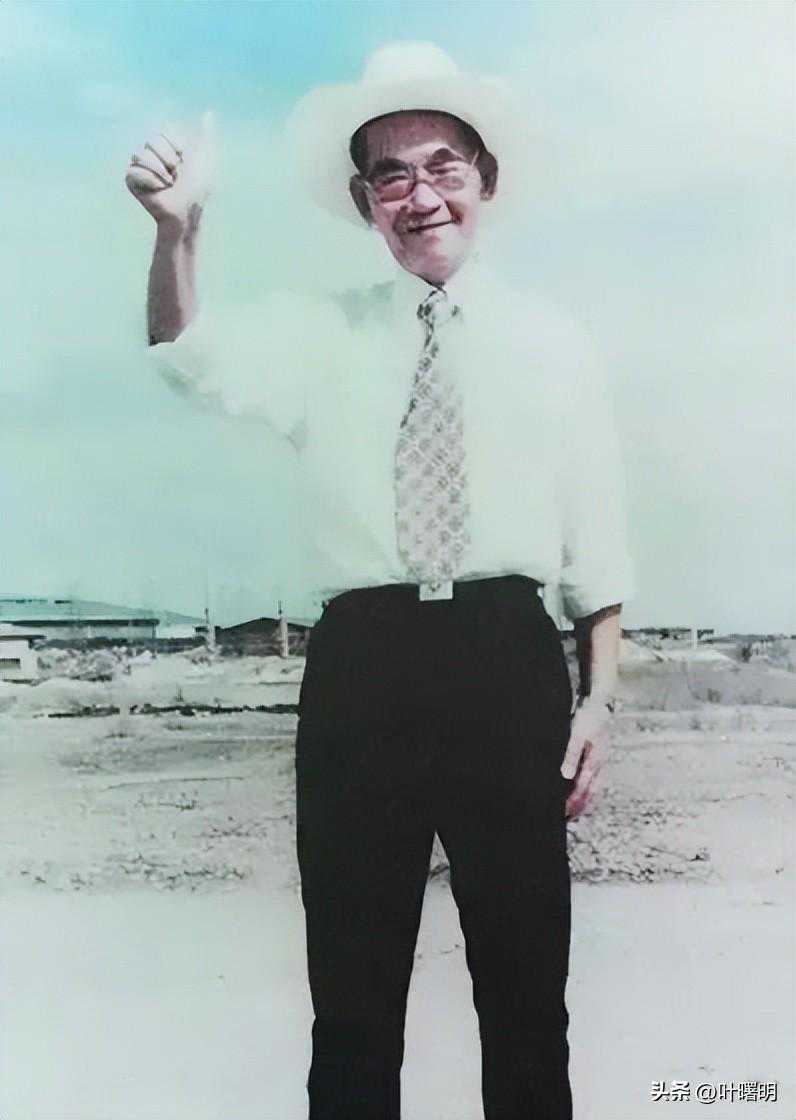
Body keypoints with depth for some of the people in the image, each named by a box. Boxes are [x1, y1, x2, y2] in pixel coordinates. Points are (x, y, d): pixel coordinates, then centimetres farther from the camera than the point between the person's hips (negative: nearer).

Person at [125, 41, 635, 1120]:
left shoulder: (554, 343, 10)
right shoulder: (319, 334, 11)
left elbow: (596, 542, 9)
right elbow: (196, 358, -8)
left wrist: (599, 699, 1)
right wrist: (177, 232, -27)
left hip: (509, 661, 0)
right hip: (361, 667, 1)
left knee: (527, 991, 10)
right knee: (352, 992, 9)